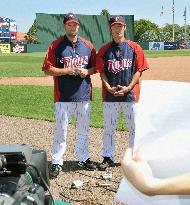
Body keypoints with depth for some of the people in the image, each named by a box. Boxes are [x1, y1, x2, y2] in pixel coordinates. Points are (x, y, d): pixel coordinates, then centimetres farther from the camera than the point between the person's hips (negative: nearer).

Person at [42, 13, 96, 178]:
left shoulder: (87, 45, 10)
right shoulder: (56, 46, 0)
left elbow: (95, 67, 14)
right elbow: (47, 69, -4)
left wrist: (86, 71, -7)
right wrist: (67, 70, -15)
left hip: (84, 94, 4)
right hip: (63, 95, -3)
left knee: (84, 129, 12)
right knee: (61, 130, -1)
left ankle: (83, 158, 27)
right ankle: (57, 163, 8)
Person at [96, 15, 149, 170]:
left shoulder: (134, 48, 3)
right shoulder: (104, 50, 7)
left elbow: (139, 70, 0)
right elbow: (102, 71, 6)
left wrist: (128, 87, -12)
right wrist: (108, 87, -10)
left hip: (130, 94, -1)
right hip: (110, 95, 1)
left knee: (134, 127, 5)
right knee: (109, 128, 6)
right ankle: (108, 158, 18)